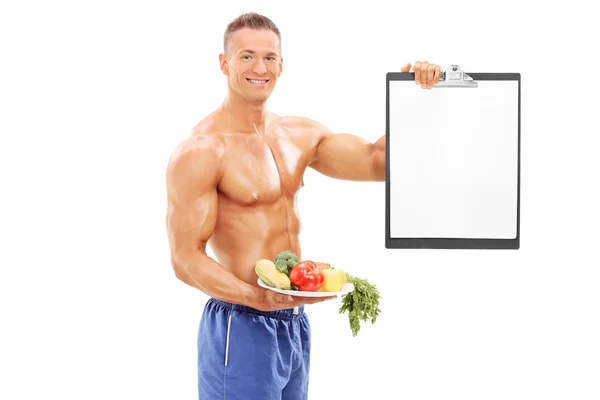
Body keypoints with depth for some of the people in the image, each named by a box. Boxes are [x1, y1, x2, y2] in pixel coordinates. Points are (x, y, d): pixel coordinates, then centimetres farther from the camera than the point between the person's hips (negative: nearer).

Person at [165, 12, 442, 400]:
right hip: (242, 327, -7)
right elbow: (186, 258, -17)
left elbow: (377, 161, 6)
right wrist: (258, 298, -29)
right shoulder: (200, 152, -15)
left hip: (296, 323, 7)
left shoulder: (300, 134, 8)